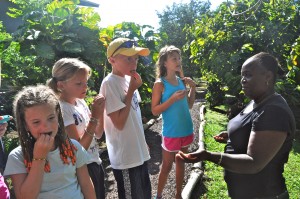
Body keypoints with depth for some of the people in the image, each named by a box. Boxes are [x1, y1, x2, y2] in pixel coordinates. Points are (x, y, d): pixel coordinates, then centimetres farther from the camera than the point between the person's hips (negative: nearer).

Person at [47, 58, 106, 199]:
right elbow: (80, 148, -23)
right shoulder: (62, 110, -21)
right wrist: (94, 116, -27)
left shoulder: (81, 102, 1)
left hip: (96, 163, 7)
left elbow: (98, 134, 6)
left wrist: (100, 111, -9)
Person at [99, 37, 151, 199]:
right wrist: (131, 91, -20)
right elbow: (119, 123, -23)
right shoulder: (109, 83, -20)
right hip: (124, 154, -8)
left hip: (138, 150, 8)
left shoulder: (127, 79, 4)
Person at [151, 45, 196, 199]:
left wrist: (193, 88, -4)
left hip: (186, 130, 6)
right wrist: (173, 99, -25)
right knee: (167, 166, 9)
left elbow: (189, 105, 9)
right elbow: (155, 111, -14)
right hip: (171, 133, -6)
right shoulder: (160, 84, -13)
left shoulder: (182, 81, 3)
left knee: (181, 163, 18)